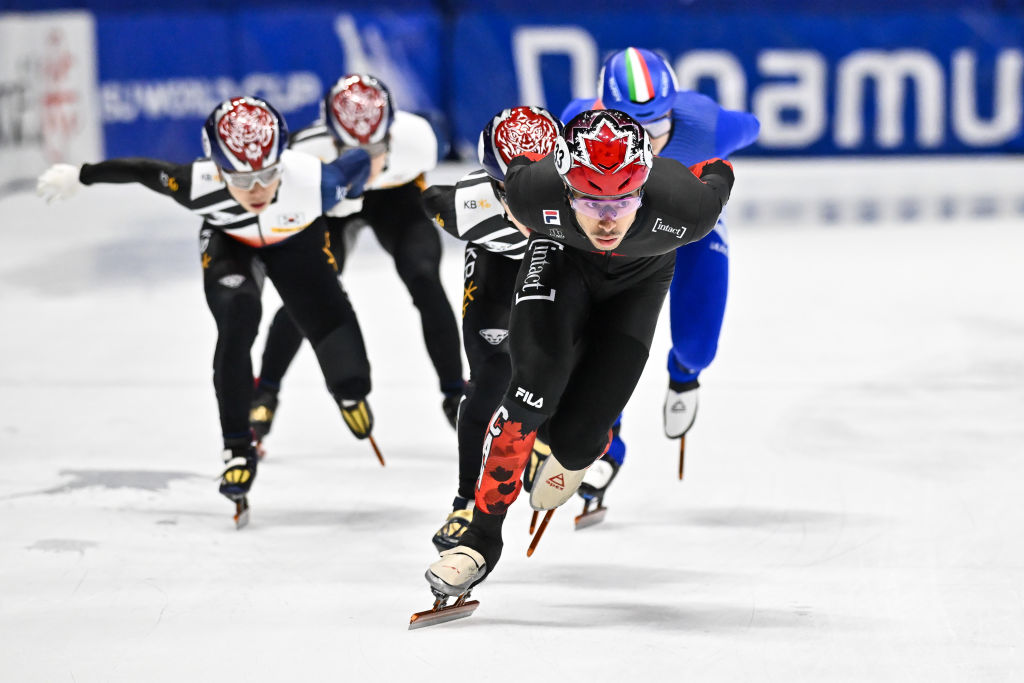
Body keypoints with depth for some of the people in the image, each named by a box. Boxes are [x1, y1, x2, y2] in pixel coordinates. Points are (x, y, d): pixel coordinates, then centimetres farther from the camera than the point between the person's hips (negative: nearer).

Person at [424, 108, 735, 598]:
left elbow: (718, 176, -17)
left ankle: (573, 456, 32)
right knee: (536, 382, -26)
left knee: (576, 437, -9)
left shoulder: (683, 205, -42)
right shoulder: (535, 190, -38)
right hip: (562, 258, 0)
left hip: (637, 279, 0)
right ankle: (483, 532, -11)